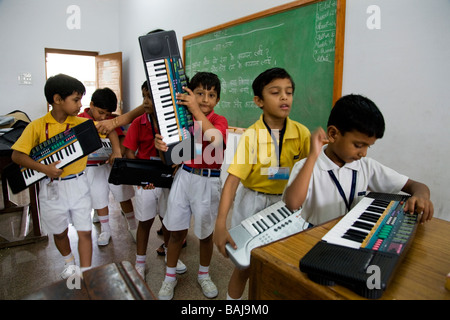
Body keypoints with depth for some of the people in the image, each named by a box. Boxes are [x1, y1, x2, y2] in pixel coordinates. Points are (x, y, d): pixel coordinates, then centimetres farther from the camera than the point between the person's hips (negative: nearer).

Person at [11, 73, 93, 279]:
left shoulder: (81, 123, -4)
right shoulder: (37, 126, -7)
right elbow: (17, 155, -8)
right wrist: (44, 168, -21)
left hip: (77, 185, 0)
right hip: (51, 188, 0)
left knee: (85, 232, 0)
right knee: (59, 232, 18)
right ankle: (69, 262, 46)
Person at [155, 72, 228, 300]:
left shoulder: (219, 120, -5)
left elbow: (216, 139, -29)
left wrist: (196, 110, -31)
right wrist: (161, 145, -15)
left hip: (208, 181, -2)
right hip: (184, 177, 3)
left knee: (205, 233, 12)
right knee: (177, 231, 9)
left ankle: (203, 275, 37)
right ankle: (170, 277, 32)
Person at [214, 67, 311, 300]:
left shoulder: (301, 133, -9)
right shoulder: (251, 136, -18)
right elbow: (233, 179, -24)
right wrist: (220, 224, -30)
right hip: (253, 202, -3)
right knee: (245, 264, 8)